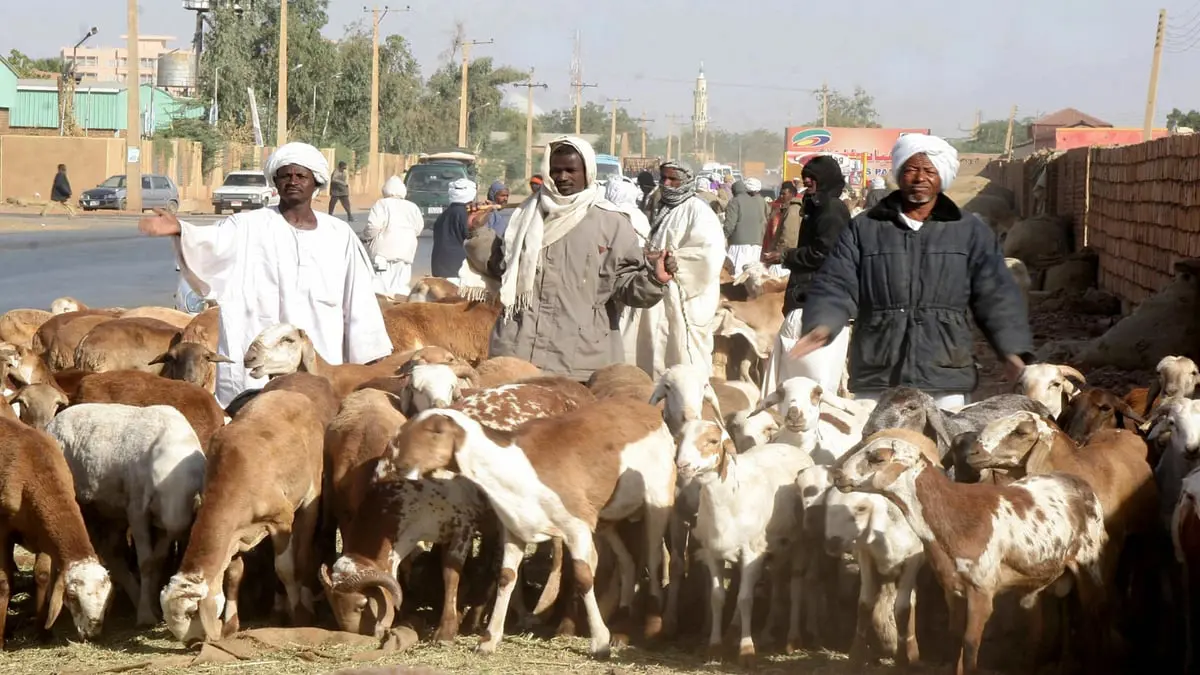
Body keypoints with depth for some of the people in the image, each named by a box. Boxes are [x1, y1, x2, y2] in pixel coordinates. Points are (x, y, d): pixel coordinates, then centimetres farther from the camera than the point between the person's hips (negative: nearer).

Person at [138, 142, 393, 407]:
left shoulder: (339, 235, 10)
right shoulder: (250, 227, 2)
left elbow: (358, 299, 12)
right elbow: (214, 240, -18)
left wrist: (370, 357, 9)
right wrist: (179, 229, -39)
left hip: (322, 364, 2)